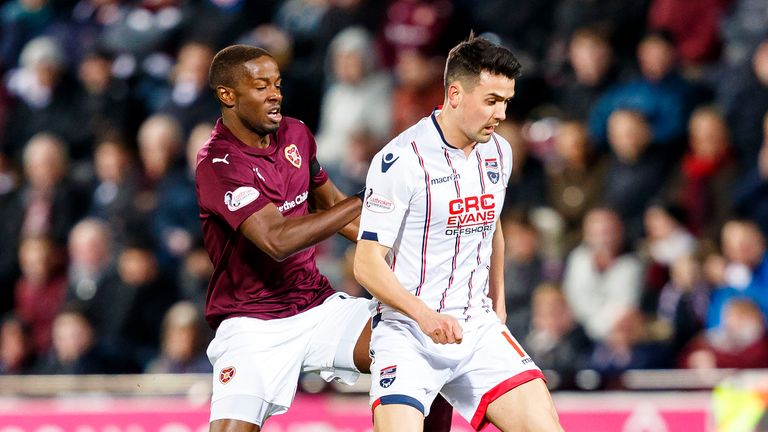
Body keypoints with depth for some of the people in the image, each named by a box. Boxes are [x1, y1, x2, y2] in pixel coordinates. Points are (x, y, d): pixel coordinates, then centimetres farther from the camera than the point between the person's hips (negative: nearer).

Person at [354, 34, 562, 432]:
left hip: (477, 326, 6)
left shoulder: (498, 152, 8)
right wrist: (425, 315, -27)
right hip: (407, 332, -6)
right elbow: (367, 264, -15)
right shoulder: (401, 160, -14)